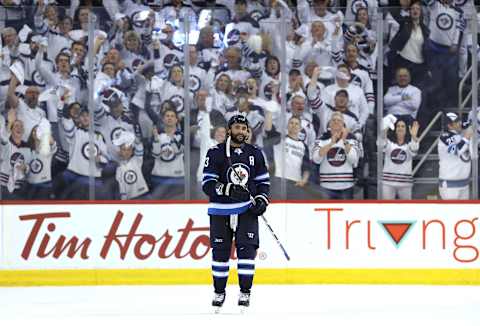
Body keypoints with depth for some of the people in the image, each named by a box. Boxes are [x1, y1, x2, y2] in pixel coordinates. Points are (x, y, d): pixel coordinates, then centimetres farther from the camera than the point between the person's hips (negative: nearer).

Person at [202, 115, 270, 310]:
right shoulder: (216, 153, -4)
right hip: (221, 211, -2)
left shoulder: (255, 154, 7)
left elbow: (263, 181, 15)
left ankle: (245, 292, 1)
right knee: (220, 251, 3)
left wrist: (262, 200, -3)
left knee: (247, 248, -7)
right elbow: (207, 184, -10)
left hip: (247, 210, 2)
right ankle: (219, 292, 17)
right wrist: (229, 189, -25)